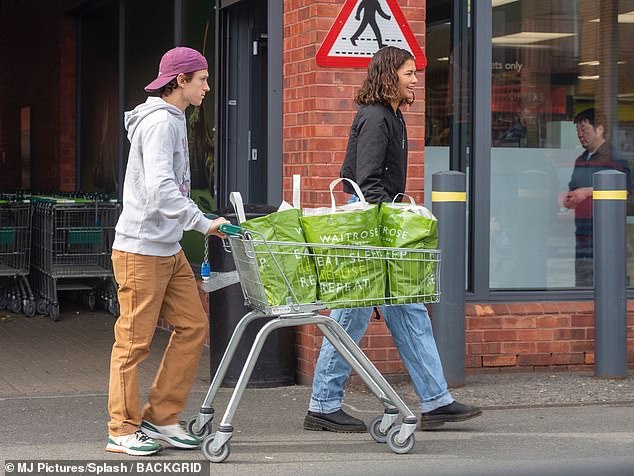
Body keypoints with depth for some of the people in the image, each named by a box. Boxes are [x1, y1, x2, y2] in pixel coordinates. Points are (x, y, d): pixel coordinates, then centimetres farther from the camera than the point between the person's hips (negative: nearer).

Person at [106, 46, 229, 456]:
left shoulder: (175, 121, 16)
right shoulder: (160, 122, -15)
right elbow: (161, 190, -26)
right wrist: (204, 224, -26)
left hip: (169, 249, 10)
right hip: (141, 249, -10)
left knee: (193, 327, 8)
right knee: (135, 339, -2)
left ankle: (161, 418, 15)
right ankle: (123, 430, 6)